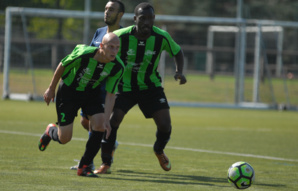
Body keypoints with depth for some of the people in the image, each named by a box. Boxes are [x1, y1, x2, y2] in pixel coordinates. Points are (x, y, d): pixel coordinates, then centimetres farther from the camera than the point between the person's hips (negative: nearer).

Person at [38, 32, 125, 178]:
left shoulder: (118, 67, -22)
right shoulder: (83, 54, -33)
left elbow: (110, 94, -14)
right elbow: (62, 66, -14)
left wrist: (106, 119, -22)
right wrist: (51, 89, -2)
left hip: (92, 93, 4)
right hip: (69, 91, -3)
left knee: (100, 126, -19)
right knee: (64, 138, -3)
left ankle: (84, 167, -3)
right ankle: (50, 131, 37)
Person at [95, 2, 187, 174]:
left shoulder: (161, 37, -16)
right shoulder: (121, 36, -21)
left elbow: (177, 52, 4)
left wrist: (179, 72, -12)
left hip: (151, 87, 1)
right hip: (125, 87, -1)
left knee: (165, 125, -7)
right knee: (112, 122, -17)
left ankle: (159, 151, 29)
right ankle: (106, 163, 3)